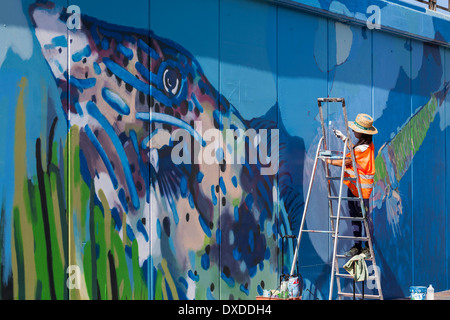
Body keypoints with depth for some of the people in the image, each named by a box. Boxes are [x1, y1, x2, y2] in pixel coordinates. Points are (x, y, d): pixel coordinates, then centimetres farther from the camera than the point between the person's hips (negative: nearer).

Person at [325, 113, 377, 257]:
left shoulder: (364, 148, -21)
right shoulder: (363, 144, 9)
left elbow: (347, 162, -16)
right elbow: (353, 152, 29)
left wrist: (329, 161, -5)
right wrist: (343, 138, 25)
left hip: (361, 187, -10)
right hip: (353, 186, 10)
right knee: (354, 216, 13)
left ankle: (368, 247, 8)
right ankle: (357, 246, 20)